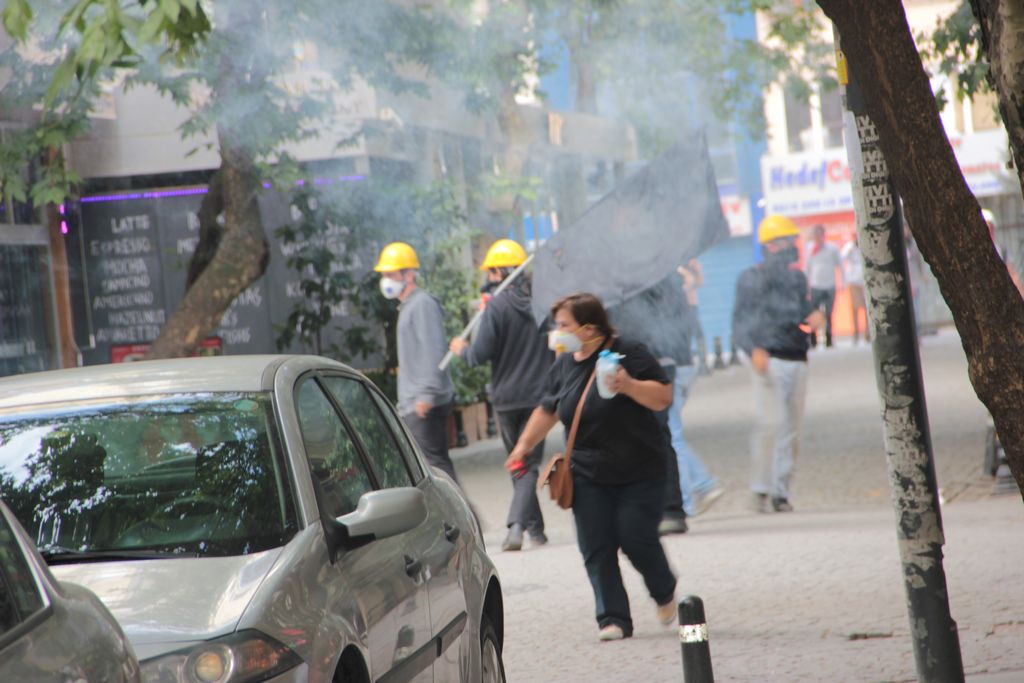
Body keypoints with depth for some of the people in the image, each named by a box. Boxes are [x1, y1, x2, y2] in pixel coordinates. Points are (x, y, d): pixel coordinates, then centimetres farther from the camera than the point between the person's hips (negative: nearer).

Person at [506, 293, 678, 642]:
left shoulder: (629, 353, -8)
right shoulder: (564, 365, 9)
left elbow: (663, 397, -13)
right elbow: (547, 411, 22)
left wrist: (629, 386, -28)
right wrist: (523, 447, 19)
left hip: (640, 472, -4)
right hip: (588, 475, 4)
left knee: (636, 538, -8)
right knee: (596, 548, -5)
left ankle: (665, 592, 21)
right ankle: (613, 618, 0)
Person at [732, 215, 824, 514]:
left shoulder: (798, 279, 19)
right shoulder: (751, 279, 1)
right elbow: (740, 323, -4)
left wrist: (813, 319, -3)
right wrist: (754, 350, -20)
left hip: (797, 359, 6)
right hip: (769, 360, -6)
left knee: (791, 428, 4)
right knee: (770, 422, -17)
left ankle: (781, 491, 11)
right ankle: (761, 488, -10)